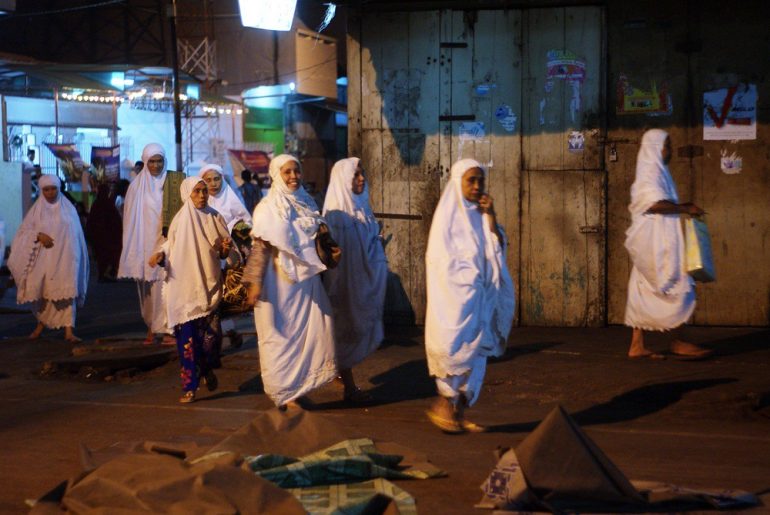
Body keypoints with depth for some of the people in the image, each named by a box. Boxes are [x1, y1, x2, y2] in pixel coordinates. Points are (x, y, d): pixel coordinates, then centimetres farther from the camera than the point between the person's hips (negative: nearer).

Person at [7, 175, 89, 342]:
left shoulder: (68, 208, 6)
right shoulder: (36, 209, 4)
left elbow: (75, 235, 10)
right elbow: (24, 231, 0)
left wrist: (75, 257, 7)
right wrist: (38, 235, -18)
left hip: (64, 258, -1)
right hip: (43, 258, 1)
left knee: (67, 292, -11)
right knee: (42, 292, 9)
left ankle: (68, 330, -15)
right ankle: (41, 324, 29)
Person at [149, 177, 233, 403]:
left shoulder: (215, 218, 6)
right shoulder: (180, 220, 5)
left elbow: (224, 253, 10)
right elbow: (170, 249, 7)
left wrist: (225, 248, -12)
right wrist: (160, 255, -14)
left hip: (209, 283, 1)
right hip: (185, 285, -1)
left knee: (209, 333, -4)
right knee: (187, 335, -6)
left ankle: (208, 369, 25)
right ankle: (190, 386, -2)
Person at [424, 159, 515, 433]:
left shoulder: (480, 213, 12)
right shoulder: (448, 212, -5)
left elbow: (499, 249, 4)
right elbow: (442, 257, -9)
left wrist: (490, 217, -5)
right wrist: (468, 278, -13)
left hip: (479, 295, 6)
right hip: (455, 294, -6)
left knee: (473, 354, 4)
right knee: (459, 349, -10)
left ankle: (459, 413, 9)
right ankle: (443, 405, 4)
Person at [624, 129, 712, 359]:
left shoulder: (655, 171, 19)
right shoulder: (651, 173, -12)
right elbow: (655, 203, -25)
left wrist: (682, 206, 15)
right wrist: (685, 209, -18)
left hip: (653, 244, 10)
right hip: (656, 243, -10)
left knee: (645, 292, 7)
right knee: (678, 288, -7)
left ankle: (637, 345, 7)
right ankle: (677, 342, -2)